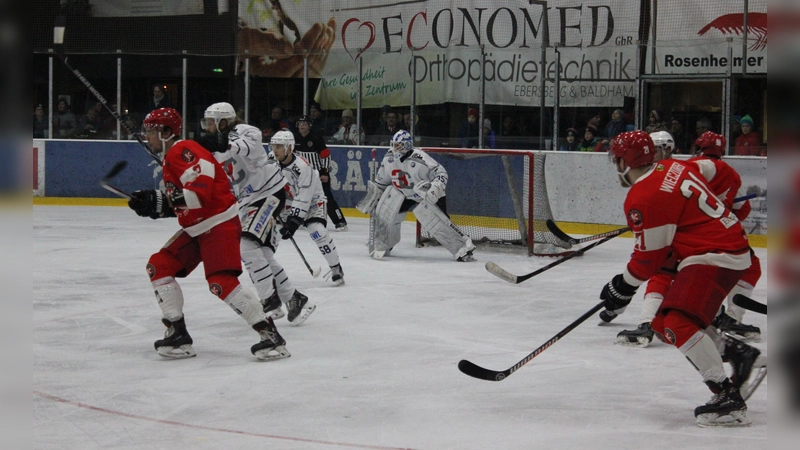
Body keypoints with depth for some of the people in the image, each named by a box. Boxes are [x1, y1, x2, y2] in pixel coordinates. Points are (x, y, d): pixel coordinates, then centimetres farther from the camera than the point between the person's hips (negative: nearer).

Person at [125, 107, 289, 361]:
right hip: (195, 229, 11)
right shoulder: (169, 159, 17)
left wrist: (161, 201, -27)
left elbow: (199, 192, -29)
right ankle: (177, 333, 9)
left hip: (220, 224, -11)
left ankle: (269, 334, -16)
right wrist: (152, 204, 6)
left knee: (221, 283, -22)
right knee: (159, 265, 5)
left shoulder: (184, 151, -17)